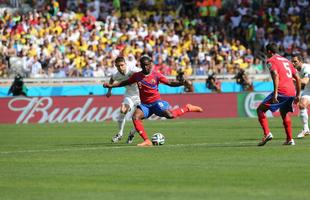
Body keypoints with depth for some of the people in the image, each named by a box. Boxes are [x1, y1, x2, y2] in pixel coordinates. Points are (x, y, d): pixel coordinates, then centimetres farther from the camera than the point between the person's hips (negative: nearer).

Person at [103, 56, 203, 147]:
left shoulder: (156, 75, -3)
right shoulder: (137, 76, 4)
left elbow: (170, 83, -2)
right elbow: (126, 82, 17)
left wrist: (182, 83, -18)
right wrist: (111, 85, 10)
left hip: (156, 102, -3)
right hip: (144, 104, 4)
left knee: (169, 115, -29)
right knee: (135, 117, -24)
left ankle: (188, 108, 1)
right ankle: (147, 141, -19)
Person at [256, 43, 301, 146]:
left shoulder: (271, 60, 2)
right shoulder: (286, 60, 24)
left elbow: (275, 75, -16)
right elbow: (297, 78, 22)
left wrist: (275, 93, -22)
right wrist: (298, 94, 26)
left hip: (281, 91, -7)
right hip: (292, 92, 7)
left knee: (260, 109, -1)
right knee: (284, 113, 29)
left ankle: (267, 134, -17)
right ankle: (290, 139, 26)